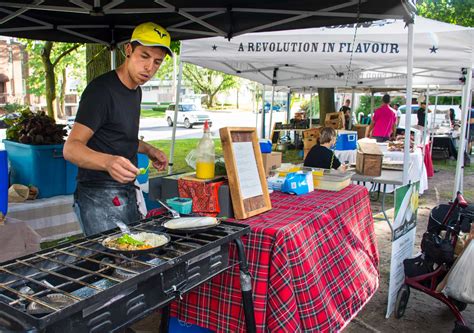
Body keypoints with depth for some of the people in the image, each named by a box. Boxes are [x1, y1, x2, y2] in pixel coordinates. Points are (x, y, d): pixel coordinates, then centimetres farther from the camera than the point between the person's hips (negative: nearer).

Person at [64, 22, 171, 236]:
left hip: (127, 194, 9)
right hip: (100, 197, -9)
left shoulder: (136, 91, 12)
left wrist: (147, 150, 12)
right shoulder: (101, 89, -15)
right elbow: (71, 148, -23)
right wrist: (108, 161, -41)